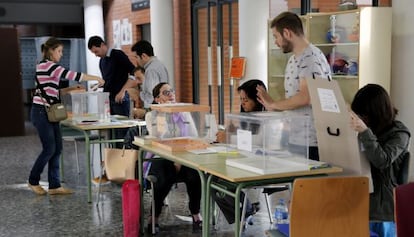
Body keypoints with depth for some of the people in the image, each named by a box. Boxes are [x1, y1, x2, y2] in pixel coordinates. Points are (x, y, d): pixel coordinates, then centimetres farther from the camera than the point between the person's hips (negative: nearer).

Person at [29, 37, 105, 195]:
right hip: (41, 112, -9)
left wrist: (71, 89, 8)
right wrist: (96, 78, -15)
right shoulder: (47, 65, -14)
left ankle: (54, 185, 10)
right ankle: (33, 181, 14)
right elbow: (71, 75, -21)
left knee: (57, 149, 6)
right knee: (49, 149, -4)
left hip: (49, 113, 9)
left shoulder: (49, 67, 16)